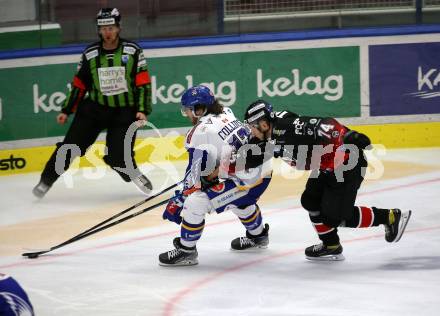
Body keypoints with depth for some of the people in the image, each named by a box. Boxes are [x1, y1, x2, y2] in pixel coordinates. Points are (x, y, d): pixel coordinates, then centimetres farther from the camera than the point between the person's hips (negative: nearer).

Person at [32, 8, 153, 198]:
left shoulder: (133, 51, -6)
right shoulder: (90, 54, -1)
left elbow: (143, 83, -5)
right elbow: (79, 84, 8)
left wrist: (142, 110, -13)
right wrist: (67, 111, 8)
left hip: (124, 111, -2)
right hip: (95, 108, 2)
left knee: (117, 157, -13)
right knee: (72, 145, -6)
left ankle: (133, 174, 18)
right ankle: (46, 180, 7)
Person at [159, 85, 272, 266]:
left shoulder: (199, 133, -13)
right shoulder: (226, 114, 9)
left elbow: (195, 172, -12)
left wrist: (179, 201, -5)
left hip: (245, 181, -9)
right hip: (262, 171, 9)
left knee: (195, 203, -10)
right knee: (240, 202, 40)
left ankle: (186, 250, 0)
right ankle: (258, 236, 60)